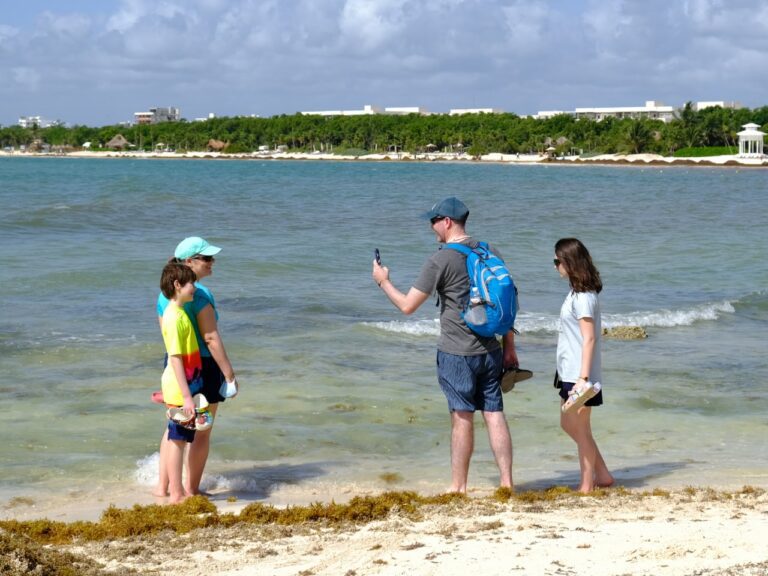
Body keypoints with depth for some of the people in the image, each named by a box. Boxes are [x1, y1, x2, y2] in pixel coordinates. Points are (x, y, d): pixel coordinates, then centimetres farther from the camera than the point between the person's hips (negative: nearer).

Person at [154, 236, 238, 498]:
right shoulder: (199, 294, -21)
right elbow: (211, 338, -22)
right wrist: (229, 374, -16)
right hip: (203, 366, -7)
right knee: (201, 432, 7)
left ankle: (162, 486, 22)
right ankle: (191, 490, 13)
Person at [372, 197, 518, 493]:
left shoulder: (439, 261, -12)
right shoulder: (489, 253, 6)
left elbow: (407, 306, -8)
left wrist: (383, 281, 10)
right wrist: (509, 347, 18)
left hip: (457, 354, -5)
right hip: (491, 351, 5)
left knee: (462, 418, 2)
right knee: (494, 413, 8)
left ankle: (458, 487, 12)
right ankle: (506, 482, 9)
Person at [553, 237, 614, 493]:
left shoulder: (583, 296, -17)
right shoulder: (577, 292, 12)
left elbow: (589, 338, -21)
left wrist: (583, 377, -24)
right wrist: (576, 375, 18)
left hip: (580, 375, -10)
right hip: (569, 373, 10)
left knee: (580, 428, 0)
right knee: (568, 424, 17)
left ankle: (587, 485, 11)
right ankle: (602, 475, 24)